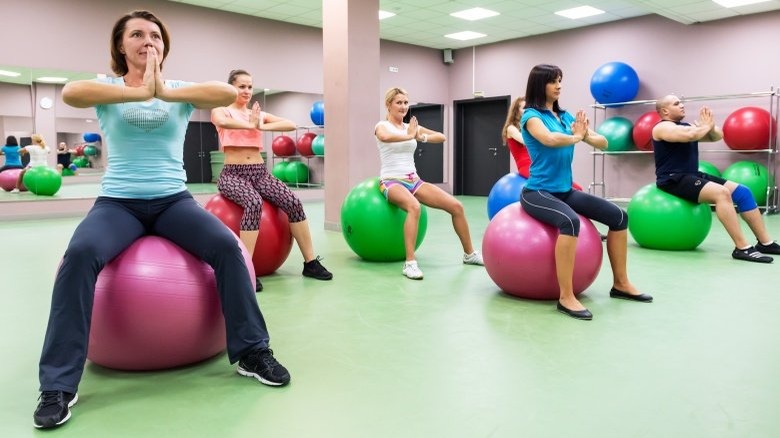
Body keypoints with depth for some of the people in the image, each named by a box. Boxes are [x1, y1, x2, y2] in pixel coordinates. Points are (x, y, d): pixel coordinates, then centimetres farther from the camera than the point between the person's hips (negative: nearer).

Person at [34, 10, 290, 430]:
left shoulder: (181, 90, 7)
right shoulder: (108, 88, 5)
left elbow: (229, 93, -15)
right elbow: (70, 92, -20)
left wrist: (166, 92, -25)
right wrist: (140, 92, -29)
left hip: (173, 200, 1)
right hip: (118, 202, -1)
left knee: (227, 245, -25)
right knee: (79, 254, -30)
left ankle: (252, 352, -9)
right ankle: (58, 384, -18)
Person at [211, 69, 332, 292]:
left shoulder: (259, 113, 16)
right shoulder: (221, 110, 5)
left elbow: (291, 124, 0)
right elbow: (222, 122, -23)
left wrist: (261, 126, -11)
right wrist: (250, 125, -12)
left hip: (260, 172, 4)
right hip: (233, 173, -4)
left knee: (293, 202, -20)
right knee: (254, 203, -36)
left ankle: (310, 262, -11)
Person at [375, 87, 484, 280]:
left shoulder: (411, 126, 13)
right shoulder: (382, 126, -4)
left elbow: (441, 137, 7)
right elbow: (384, 137, -31)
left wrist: (422, 137, -11)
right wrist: (409, 136, -17)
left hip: (414, 180, 6)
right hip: (392, 182, -6)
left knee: (456, 206, -5)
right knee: (414, 207, -40)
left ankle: (469, 253, 13)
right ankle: (410, 263, -36)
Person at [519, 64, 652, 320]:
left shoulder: (566, 116, 11)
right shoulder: (531, 115, -9)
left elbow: (602, 143, 6)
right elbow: (549, 139, -32)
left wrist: (586, 135, -16)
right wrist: (575, 137, -13)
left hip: (565, 191, 8)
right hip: (537, 192, -8)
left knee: (619, 216, 1)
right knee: (571, 221, -37)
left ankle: (620, 284, 14)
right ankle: (566, 297, -29)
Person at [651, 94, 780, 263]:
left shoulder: (686, 125, 19)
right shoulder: (663, 127, -9)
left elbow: (717, 136, 17)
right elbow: (690, 135, -27)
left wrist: (710, 126, -5)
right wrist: (705, 126, -7)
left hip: (693, 176, 9)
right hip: (674, 180, -9)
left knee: (743, 192, -1)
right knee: (722, 193, -30)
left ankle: (765, 243, 3)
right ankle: (742, 248, -28)